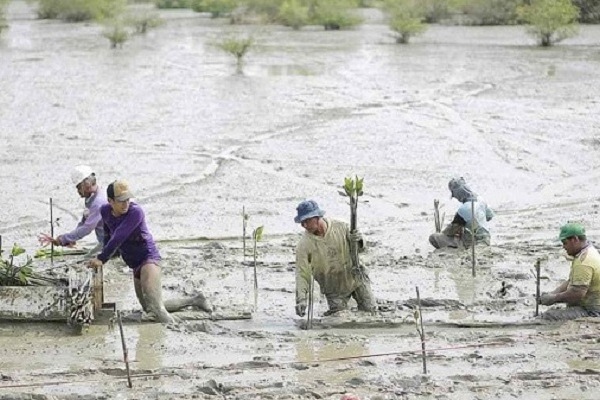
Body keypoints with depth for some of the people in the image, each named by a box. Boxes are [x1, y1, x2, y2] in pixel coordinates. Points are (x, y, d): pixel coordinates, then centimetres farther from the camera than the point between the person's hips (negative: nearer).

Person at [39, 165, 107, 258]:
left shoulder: (98, 202, -26)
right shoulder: (90, 199, 7)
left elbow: (87, 228, -29)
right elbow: (83, 223, 14)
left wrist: (60, 240, -28)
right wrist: (71, 239, -3)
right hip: (103, 242, 9)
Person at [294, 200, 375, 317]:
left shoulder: (340, 227, -16)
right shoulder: (303, 245, -20)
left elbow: (359, 247, -1)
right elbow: (302, 273, -20)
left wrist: (358, 241, -27)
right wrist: (301, 299, -32)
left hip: (356, 279, 1)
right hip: (334, 290, -1)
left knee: (369, 310, 8)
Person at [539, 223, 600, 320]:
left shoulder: (584, 263, -22)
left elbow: (577, 293, -28)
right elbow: (571, 282, 20)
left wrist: (554, 298, -14)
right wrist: (551, 294, 6)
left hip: (590, 311, -11)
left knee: (548, 316, -21)